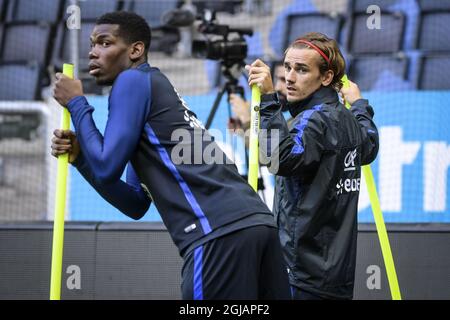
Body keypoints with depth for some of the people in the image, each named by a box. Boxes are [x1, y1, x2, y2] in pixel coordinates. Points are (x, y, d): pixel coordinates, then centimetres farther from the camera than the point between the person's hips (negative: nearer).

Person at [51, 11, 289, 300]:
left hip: (221, 233, -9)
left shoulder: (134, 80, 3)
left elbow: (107, 169, -3)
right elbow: (136, 205, 28)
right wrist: (80, 156, 19)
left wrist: (76, 103, 10)